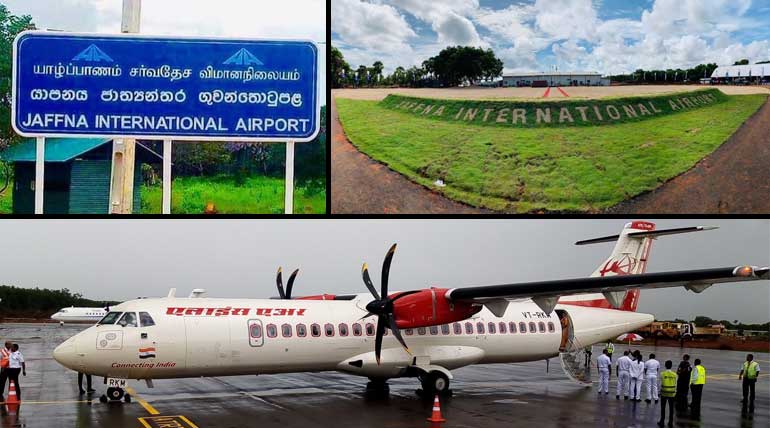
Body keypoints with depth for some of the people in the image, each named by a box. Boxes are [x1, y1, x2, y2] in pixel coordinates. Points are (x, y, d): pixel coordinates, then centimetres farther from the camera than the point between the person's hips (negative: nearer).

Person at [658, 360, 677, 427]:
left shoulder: (662, 374, -10)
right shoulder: (674, 374, -5)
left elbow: (661, 384, -7)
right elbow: (675, 385, 0)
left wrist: (660, 392, 4)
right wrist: (675, 392, 11)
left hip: (664, 393, -1)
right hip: (672, 393, 1)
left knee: (663, 408, 10)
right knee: (671, 408, 10)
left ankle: (662, 422, 14)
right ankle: (671, 422, 14)